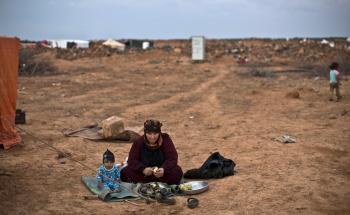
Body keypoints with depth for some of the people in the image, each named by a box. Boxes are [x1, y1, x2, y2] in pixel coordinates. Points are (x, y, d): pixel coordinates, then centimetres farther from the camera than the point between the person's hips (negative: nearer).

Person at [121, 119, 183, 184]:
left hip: (161, 171, -1)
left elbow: (172, 158, -17)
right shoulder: (139, 142, -7)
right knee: (125, 172, -26)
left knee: (177, 172, -31)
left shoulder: (165, 139, -10)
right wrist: (143, 169, -32)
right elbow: (132, 160, -12)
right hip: (143, 173, 1)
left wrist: (163, 169, -37)